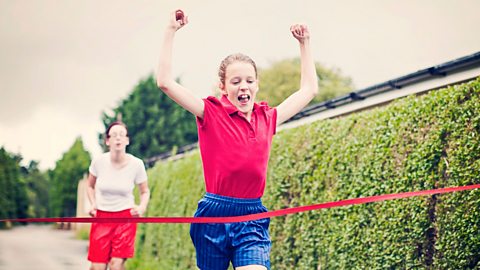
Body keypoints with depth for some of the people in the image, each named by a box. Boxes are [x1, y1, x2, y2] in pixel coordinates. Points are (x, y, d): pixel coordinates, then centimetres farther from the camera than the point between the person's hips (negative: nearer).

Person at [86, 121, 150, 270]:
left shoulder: (136, 164, -9)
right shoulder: (99, 161, -7)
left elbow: (145, 191, 8)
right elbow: (90, 186, 13)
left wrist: (142, 207, -12)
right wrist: (93, 204, -4)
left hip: (125, 217, -1)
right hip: (101, 218, 1)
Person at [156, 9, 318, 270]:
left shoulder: (268, 118, 9)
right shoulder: (211, 112, -2)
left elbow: (309, 89, 21)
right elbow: (165, 81, -11)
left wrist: (304, 43, 22)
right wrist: (171, 31, -9)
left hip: (253, 220, 2)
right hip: (214, 215, -2)